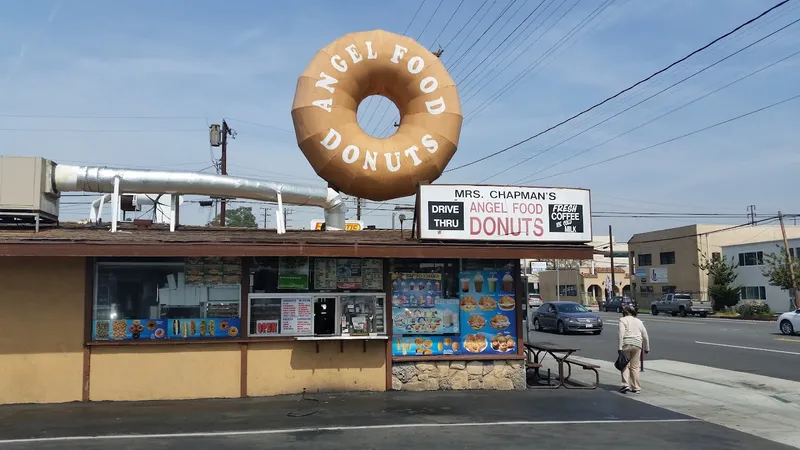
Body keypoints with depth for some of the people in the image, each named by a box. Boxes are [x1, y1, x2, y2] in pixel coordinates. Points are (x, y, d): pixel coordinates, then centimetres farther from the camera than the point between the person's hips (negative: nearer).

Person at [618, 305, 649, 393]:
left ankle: (626, 384, -6)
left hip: (626, 344, -4)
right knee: (635, 366, 8)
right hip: (637, 344, 4)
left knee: (625, 365, 5)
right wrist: (646, 348, 23)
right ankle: (636, 387, 10)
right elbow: (645, 336, 16)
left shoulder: (623, 320, 3)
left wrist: (620, 348, -12)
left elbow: (621, 334, -10)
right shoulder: (638, 321, 18)